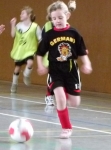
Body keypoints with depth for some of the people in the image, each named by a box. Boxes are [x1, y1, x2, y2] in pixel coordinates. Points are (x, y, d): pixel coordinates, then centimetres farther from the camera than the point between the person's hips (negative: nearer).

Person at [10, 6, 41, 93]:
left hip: (29, 51, -4)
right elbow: (13, 35, -6)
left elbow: (40, 39, -6)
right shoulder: (19, 25, 1)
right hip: (19, 51, 4)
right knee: (17, 68, 13)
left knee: (30, 63, -32)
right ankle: (14, 85, 32)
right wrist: (13, 25, -13)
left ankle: (26, 76, -1)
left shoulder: (35, 26, -11)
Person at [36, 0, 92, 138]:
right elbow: (40, 53, 3)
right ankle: (66, 128, 0)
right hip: (56, 72, -1)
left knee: (75, 103, 4)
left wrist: (86, 64, -10)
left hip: (71, 71, 2)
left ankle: (67, 94, 41)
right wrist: (41, 66, -12)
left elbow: (82, 52, 4)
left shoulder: (74, 33, -3)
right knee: (60, 99, -16)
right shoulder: (49, 35, -5)